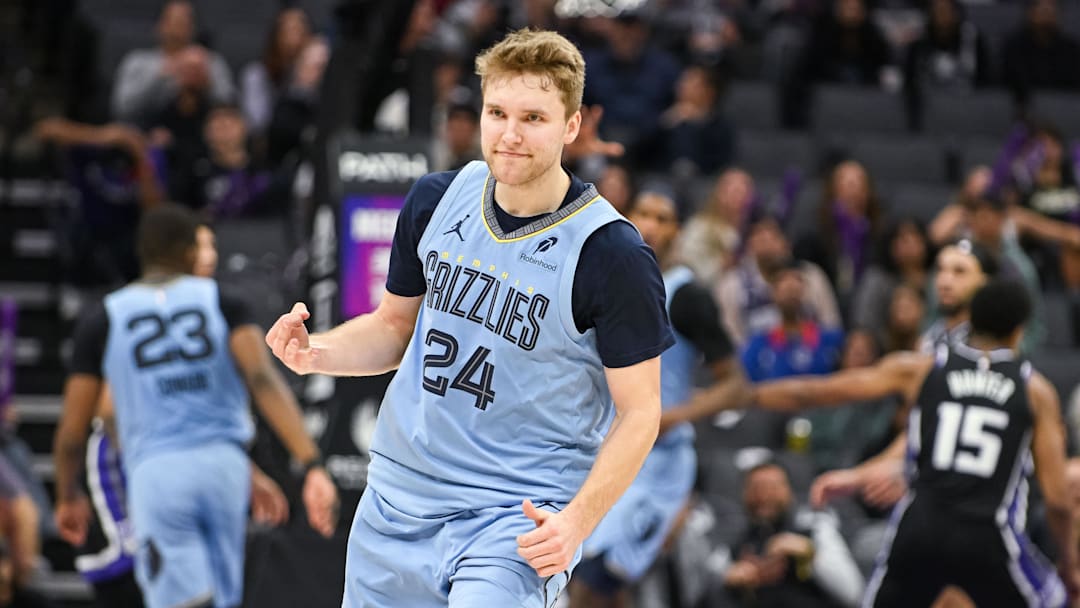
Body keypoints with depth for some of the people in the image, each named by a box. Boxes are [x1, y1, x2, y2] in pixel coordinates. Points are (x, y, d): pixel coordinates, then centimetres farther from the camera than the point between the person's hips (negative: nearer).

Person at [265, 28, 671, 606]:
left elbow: (639, 411, -9)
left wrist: (576, 521, -22)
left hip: (517, 517, -6)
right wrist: (315, 353, -4)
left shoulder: (612, 254, -14)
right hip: (399, 495, 6)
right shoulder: (435, 200, 1)